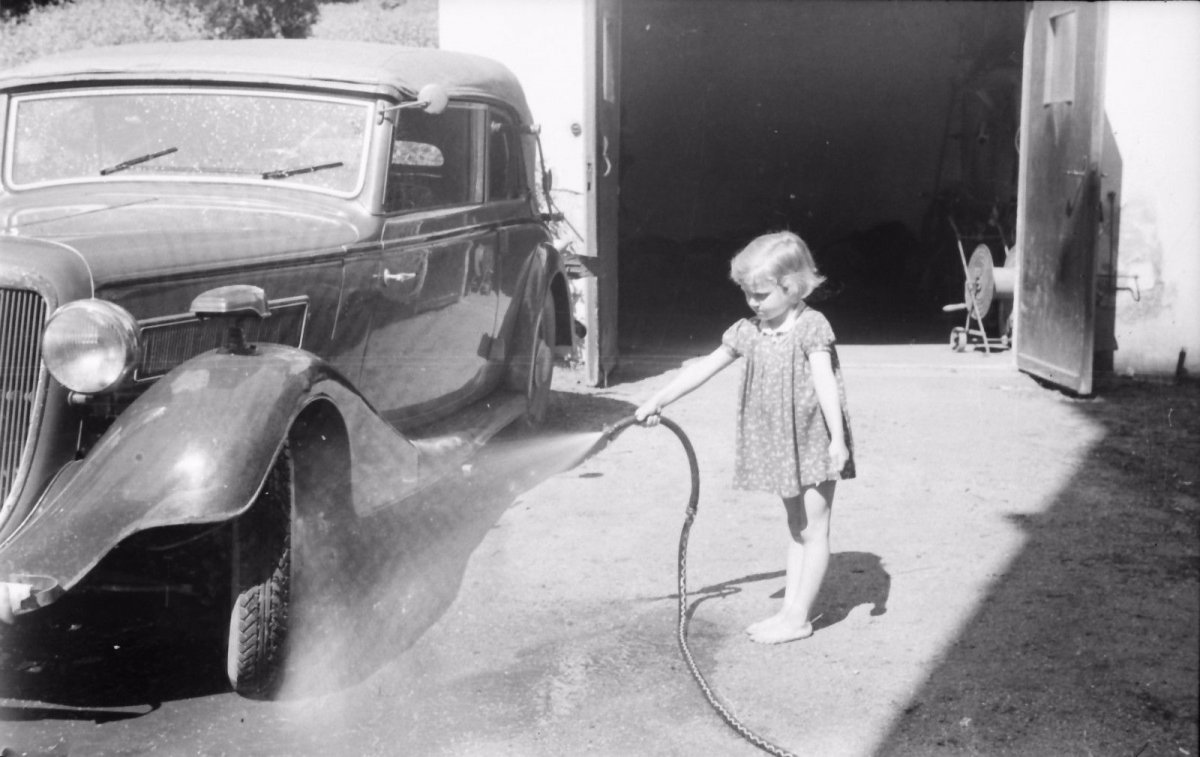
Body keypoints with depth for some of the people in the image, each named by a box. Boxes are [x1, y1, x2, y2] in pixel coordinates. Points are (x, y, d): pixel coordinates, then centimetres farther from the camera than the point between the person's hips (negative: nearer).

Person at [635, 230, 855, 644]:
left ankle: (799, 618, 7)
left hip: (813, 440, -7)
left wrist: (838, 439, -27)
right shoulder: (748, 331, 5)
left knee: (814, 530, 2)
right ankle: (790, 608, 21)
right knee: (796, 529, 16)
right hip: (779, 442, 7)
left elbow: (825, 382, -21)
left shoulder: (811, 326, -13)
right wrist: (658, 400, 5)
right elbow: (704, 367, 7)